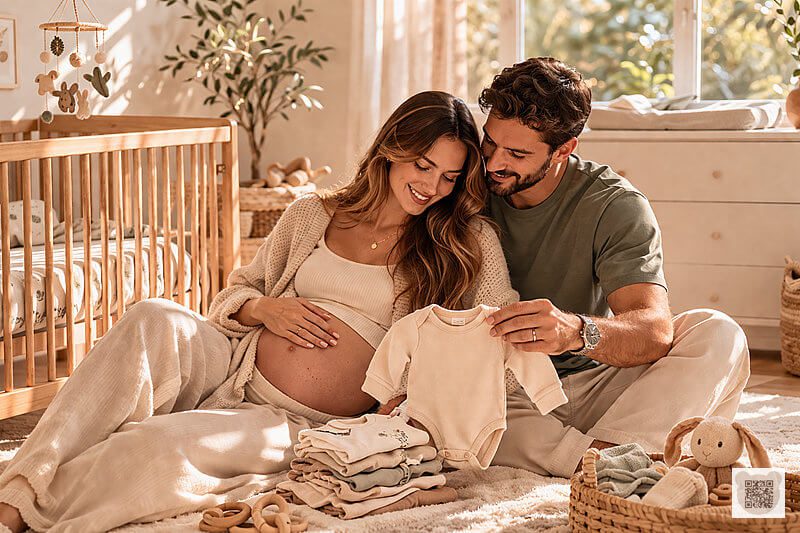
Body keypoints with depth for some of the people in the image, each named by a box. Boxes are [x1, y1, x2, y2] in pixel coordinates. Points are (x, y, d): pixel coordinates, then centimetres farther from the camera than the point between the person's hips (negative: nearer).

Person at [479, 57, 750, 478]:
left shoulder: (616, 206, -10)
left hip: (596, 387, 0)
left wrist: (574, 331, -46)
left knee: (717, 336, -23)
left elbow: (655, 330, -24)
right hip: (506, 399, 0)